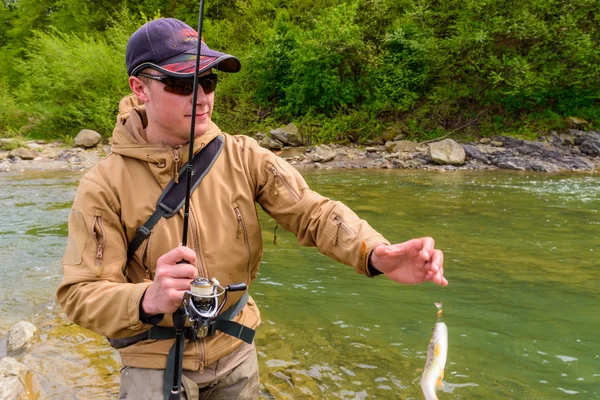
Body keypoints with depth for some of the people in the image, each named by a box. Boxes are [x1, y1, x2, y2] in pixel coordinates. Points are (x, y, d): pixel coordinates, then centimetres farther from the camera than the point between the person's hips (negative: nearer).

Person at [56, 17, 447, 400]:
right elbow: (81, 294, -18)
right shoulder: (104, 185, -17)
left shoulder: (243, 156, -10)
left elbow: (312, 211, -17)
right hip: (156, 361, -3)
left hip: (235, 349, 4)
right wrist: (148, 301, -40)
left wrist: (373, 253, -37)